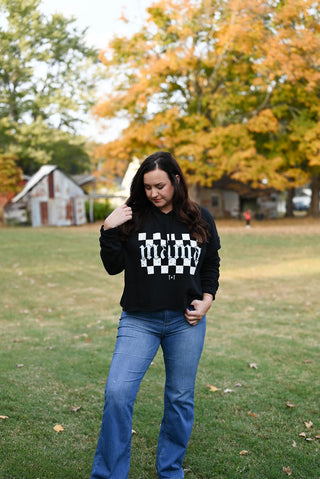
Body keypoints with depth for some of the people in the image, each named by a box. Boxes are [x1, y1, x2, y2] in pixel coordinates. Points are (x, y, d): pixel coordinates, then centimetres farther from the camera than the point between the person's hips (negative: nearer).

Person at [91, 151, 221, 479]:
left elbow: (212, 265, 14)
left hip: (186, 321, 2)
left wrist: (206, 299, 1)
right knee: (117, 392, -14)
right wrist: (109, 230, -12)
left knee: (180, 399, 11)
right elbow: (113, 266, 1)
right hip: (139, 321, -1)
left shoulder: (200, 219, 4)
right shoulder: (133, 217, 0)